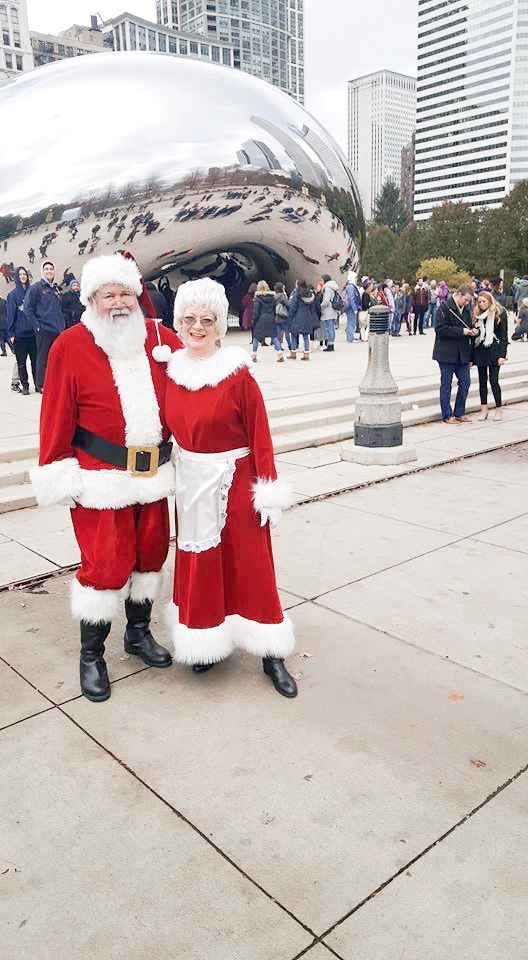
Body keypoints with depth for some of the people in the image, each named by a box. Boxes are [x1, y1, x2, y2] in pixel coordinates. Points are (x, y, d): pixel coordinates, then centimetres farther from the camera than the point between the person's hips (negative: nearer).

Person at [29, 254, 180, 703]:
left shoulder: (160, 337, 4)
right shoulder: (71, 345, -7)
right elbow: (57, 416, -7)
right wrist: (58, 473, -8)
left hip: (154, 474, 5)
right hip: (101, 477, -4)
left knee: (150, 553, 15)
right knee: (106, 563, -2)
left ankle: (139, 632, 37)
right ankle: (91, 654, 19)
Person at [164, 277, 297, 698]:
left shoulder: (237, 372, -13)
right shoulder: (172, 370, 1)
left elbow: (259, 433, -12)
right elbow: (171, 426, 10)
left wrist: (269, 489, -13)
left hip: (235, 480, -4)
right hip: (192, 481, 4)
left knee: (249, 565, 4)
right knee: (199, 564, 14)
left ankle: (271, 654, 17)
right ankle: (206, 642, 32)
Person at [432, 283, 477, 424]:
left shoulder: (467, 309, 12)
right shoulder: (444, 308, -10)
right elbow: (440, 329, -19)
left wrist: (472, 331, 1)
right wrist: (462, 331, -20)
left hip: (462, 354, 7)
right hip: (447, 353, -7)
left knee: (465, 383, 8)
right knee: (446, 384, 2)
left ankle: (459, 413, 20)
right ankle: (447, 416, 9)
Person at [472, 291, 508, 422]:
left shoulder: (500, 313, -1)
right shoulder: (477, 315, 10)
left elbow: (503, 335, -4)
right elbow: (473, 335, 11)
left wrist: (502, 355, -11)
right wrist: (471, 356, 7)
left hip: (494, 351, -4)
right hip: (479, 351, 4)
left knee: (493, 380, -5)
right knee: (482, 380, 6)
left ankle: (499, 409, 7)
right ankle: (484, 409, 12)